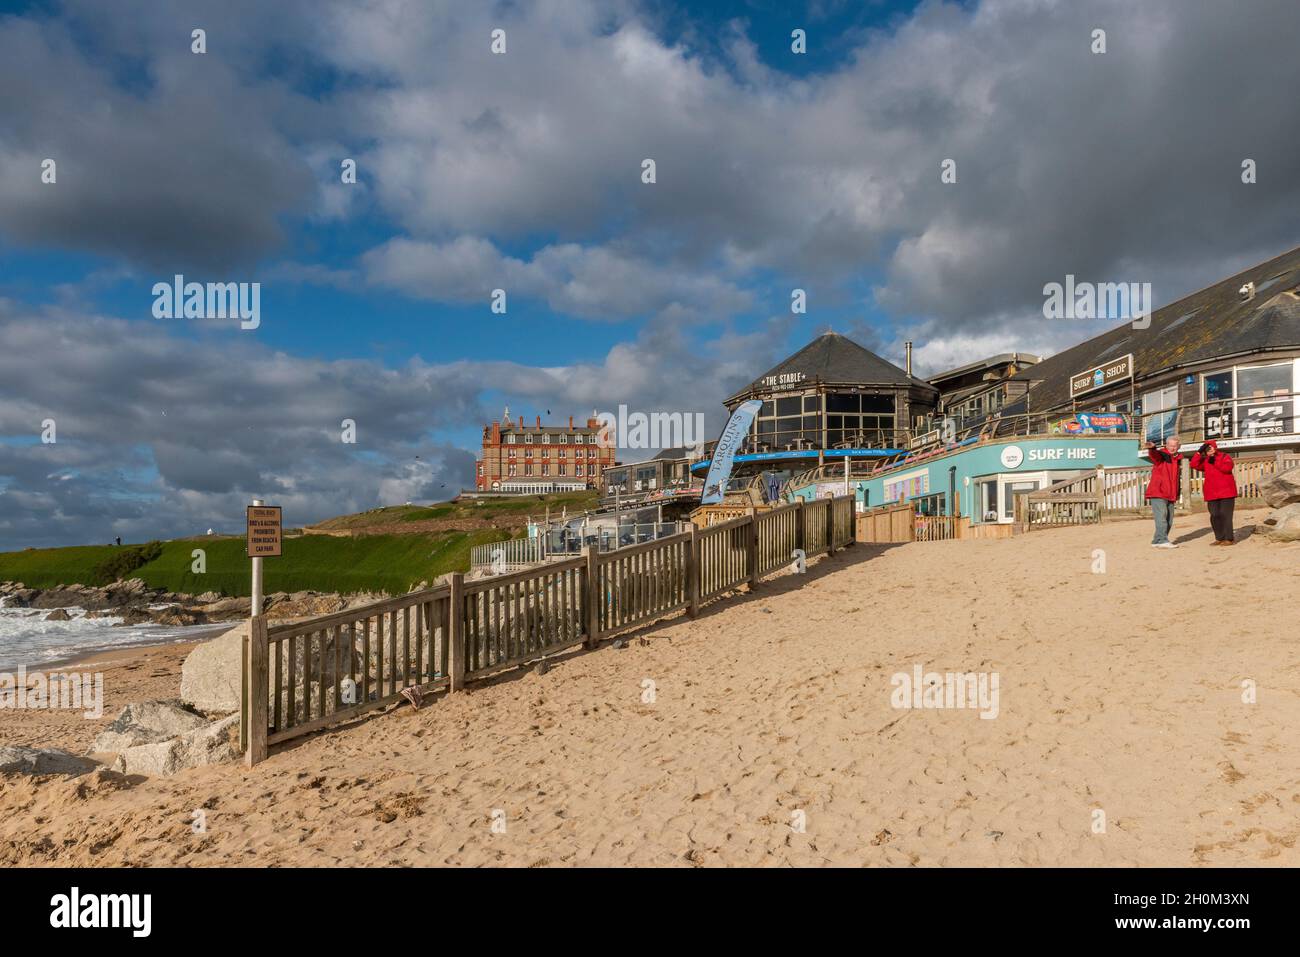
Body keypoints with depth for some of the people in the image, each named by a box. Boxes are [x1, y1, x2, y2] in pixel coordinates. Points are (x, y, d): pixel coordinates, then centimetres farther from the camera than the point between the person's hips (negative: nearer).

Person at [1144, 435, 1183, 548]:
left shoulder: (1177, 459, 17)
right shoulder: (1161, 455, -4)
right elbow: (1154, 455, -30)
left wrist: (1177, 491, 21)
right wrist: (1152, 448, -53)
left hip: (1170, 495, 8)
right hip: (1158, 493, -8)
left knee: (1169, 520, 8)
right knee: (1161, 517, -17)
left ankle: (1157, 541, 13)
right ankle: (1162, 540, -21)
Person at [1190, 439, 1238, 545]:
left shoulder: (1225, 456, 3)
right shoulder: (1205, 461, 15)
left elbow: (1227, 468, -15)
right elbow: (1193, 464, 0)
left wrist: (1215, 462, -15)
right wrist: (1199, 452, -3)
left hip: (1226, 492, -5)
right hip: (1212, 494, 5)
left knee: (1225, 515, -8)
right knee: (1215, 517, 5)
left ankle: (1228, 539, -4)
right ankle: (1219, 538, 12)